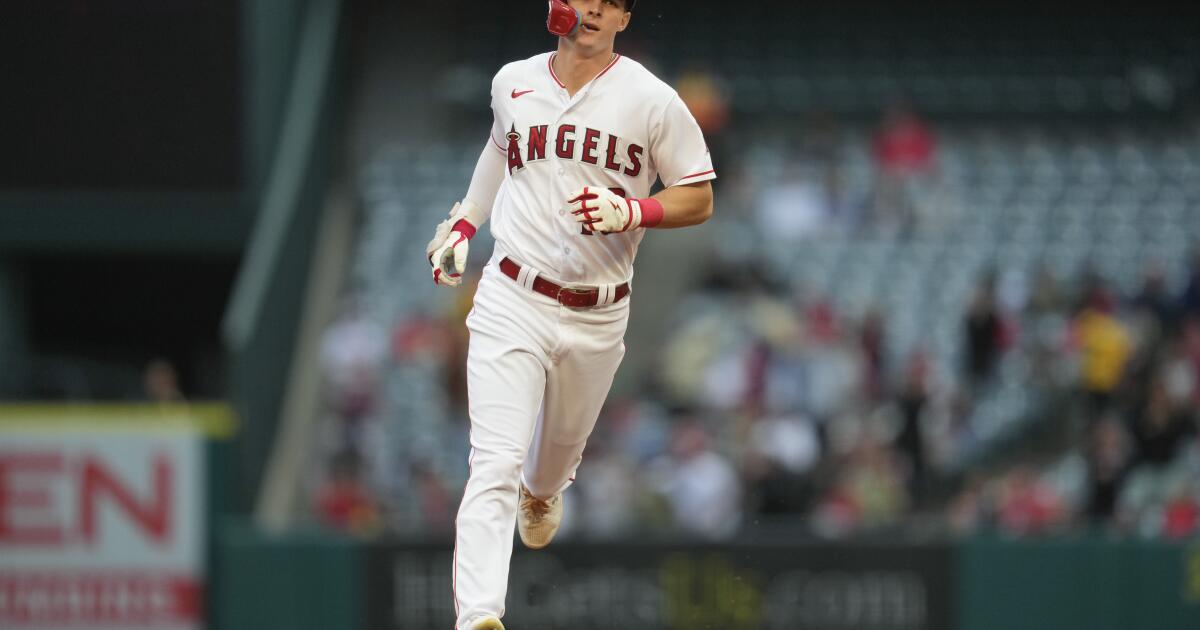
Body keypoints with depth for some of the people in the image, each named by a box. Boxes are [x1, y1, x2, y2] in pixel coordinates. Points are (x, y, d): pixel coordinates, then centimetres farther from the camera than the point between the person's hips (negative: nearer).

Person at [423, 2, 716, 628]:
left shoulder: (651, 100, -6)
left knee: (562, 444, 22)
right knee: (495, 462, -16)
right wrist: (464, 221, 21)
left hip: (597, 317, 1)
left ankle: (541, 494, 61)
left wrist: (631, 212, -19)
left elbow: (699, 200, -2)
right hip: (512, 301, -1)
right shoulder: (513, 83, 4)